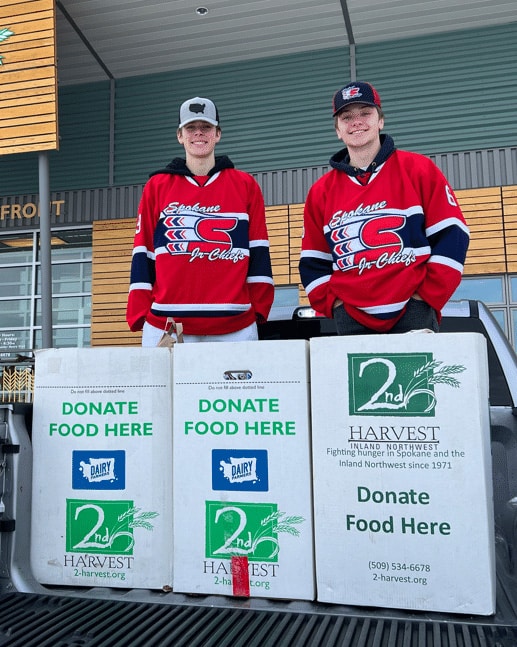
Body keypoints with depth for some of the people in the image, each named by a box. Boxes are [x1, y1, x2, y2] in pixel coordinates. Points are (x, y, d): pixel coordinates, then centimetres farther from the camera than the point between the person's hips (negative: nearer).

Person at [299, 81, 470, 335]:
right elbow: (313, 262, 12)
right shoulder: (320, 192, 9)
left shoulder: (419, 170, 4)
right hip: (352, 321, 2)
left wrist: (426, 298, -6)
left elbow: (450, 235, 0)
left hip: (413, 316, -1)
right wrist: (333, 305, -1)